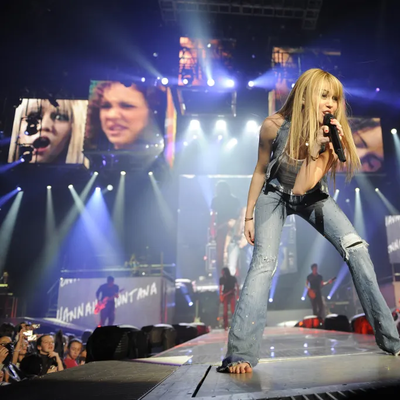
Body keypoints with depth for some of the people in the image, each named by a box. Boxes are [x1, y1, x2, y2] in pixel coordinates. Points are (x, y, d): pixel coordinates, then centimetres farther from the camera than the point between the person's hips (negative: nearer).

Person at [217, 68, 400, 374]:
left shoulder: (332, 133, -18)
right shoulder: (274, 126, -23)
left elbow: (303, 187, -27)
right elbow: (260, 171, -7)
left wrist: (318, 145, -38)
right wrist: (249, 215, -3)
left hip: (312, 198, 3)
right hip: (274, 196, -2)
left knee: (356, 246, -15)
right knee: (264, 261, -23)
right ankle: (240, 355, -22)